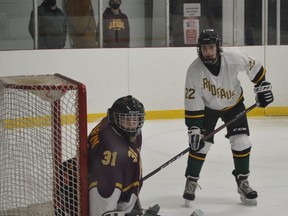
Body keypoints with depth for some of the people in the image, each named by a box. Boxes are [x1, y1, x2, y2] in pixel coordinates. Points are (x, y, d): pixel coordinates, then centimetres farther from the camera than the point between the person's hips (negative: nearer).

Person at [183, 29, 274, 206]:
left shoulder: (234, 58, -29)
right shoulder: (194, 71, -28)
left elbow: (255, 67, -8)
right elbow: (192, 104, -24)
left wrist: (263, 87, -5)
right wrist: (194, 129, -26)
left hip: (234, 104, 1)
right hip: (207, 107, -1)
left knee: (241, 142, -8)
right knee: (200, 144, -10)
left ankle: (243, 183, 8)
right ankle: (191, 183, 7)